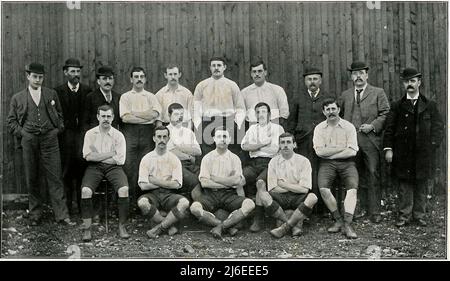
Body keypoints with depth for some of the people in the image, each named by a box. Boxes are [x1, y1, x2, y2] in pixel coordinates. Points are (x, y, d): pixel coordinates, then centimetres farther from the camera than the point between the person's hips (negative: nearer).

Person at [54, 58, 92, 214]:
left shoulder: (87, 91, 8)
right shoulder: (58, 91, 4)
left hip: (82, 133, 1)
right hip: (65, 135, -1)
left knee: (82, 171, -1)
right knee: (66, 172, 1)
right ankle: (66, 206, 9)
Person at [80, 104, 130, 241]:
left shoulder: (118, 135, 5)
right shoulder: (90, 134, 8)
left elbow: (120, 160, -4)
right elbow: (88, 156, -4)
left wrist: (98, 156, -4)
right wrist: (110, 154, -6)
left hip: (113, 167, 0)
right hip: (94, 167, 0)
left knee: (124, 189, -27)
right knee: (85, 190, -27)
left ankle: (122, 226, -12)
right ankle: (87, 228, -15)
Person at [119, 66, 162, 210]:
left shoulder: (151, 96, 16)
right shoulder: (125, 97, 11)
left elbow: (155, 113, -3)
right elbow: (125, 117, -5)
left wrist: (134, 113, -5)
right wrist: (147, 117, -5)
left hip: (147, 133, 1)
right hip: (130, 132, -1)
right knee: (129, 166, -7)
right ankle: (131, 199, -2)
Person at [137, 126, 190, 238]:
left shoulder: (174, 159, 5)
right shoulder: (146, 159, 4)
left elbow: (176, 184, -7)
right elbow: (143, 185, -6)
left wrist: (154, 180, -7)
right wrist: (166, 183, -4)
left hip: (168, 195, 1)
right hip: (152, 194, 0)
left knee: (184, 202, -31)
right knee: (142, 202, -34)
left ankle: (160, 227, -16)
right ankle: (169, 225, -15)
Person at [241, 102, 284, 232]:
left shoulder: (277, 128, 14)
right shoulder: (253, 128, 25)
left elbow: (275, 149, -2)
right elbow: (244, 146, 7)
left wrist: (255, 146, 3)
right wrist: (265, 143, 1)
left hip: (270, 162, -3)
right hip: (254, 163, 3)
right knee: (243, 176, -31)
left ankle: (258, 219, -27)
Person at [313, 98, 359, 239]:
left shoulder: (349, 127, 3)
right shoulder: (319, 128, 7)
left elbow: (352, 151, -6)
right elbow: (319, 151, -5)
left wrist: (330, 152, -7)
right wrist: (342, 148, -6)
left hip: (346, 162, 0)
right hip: (327, 163, 1)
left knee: (353, 188, -25)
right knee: (323, 188, -24)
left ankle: (347, 224, -24)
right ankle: (338, 220, -8)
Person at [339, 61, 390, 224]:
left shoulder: (378, 93, 7)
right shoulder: (345, 95, 17)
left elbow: (385, 114, 1)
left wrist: (372, 126, -12)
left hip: (371, 141, -3)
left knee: (373, 175, -3)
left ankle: (374, 211, 4)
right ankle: (360, 208, 16)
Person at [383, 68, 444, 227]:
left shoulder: (429, 105, 7)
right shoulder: (397, 106, 6)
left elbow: (438, 127, 6)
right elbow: (389, 128, 3)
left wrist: (432, 146, -5)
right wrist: (388, 148, -6)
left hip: (422, 154, 0)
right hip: (402, 153, 0)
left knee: (421, 184, 7)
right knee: (404, 184, 3)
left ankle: (420, 215, 18)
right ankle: (404, 215, 11)